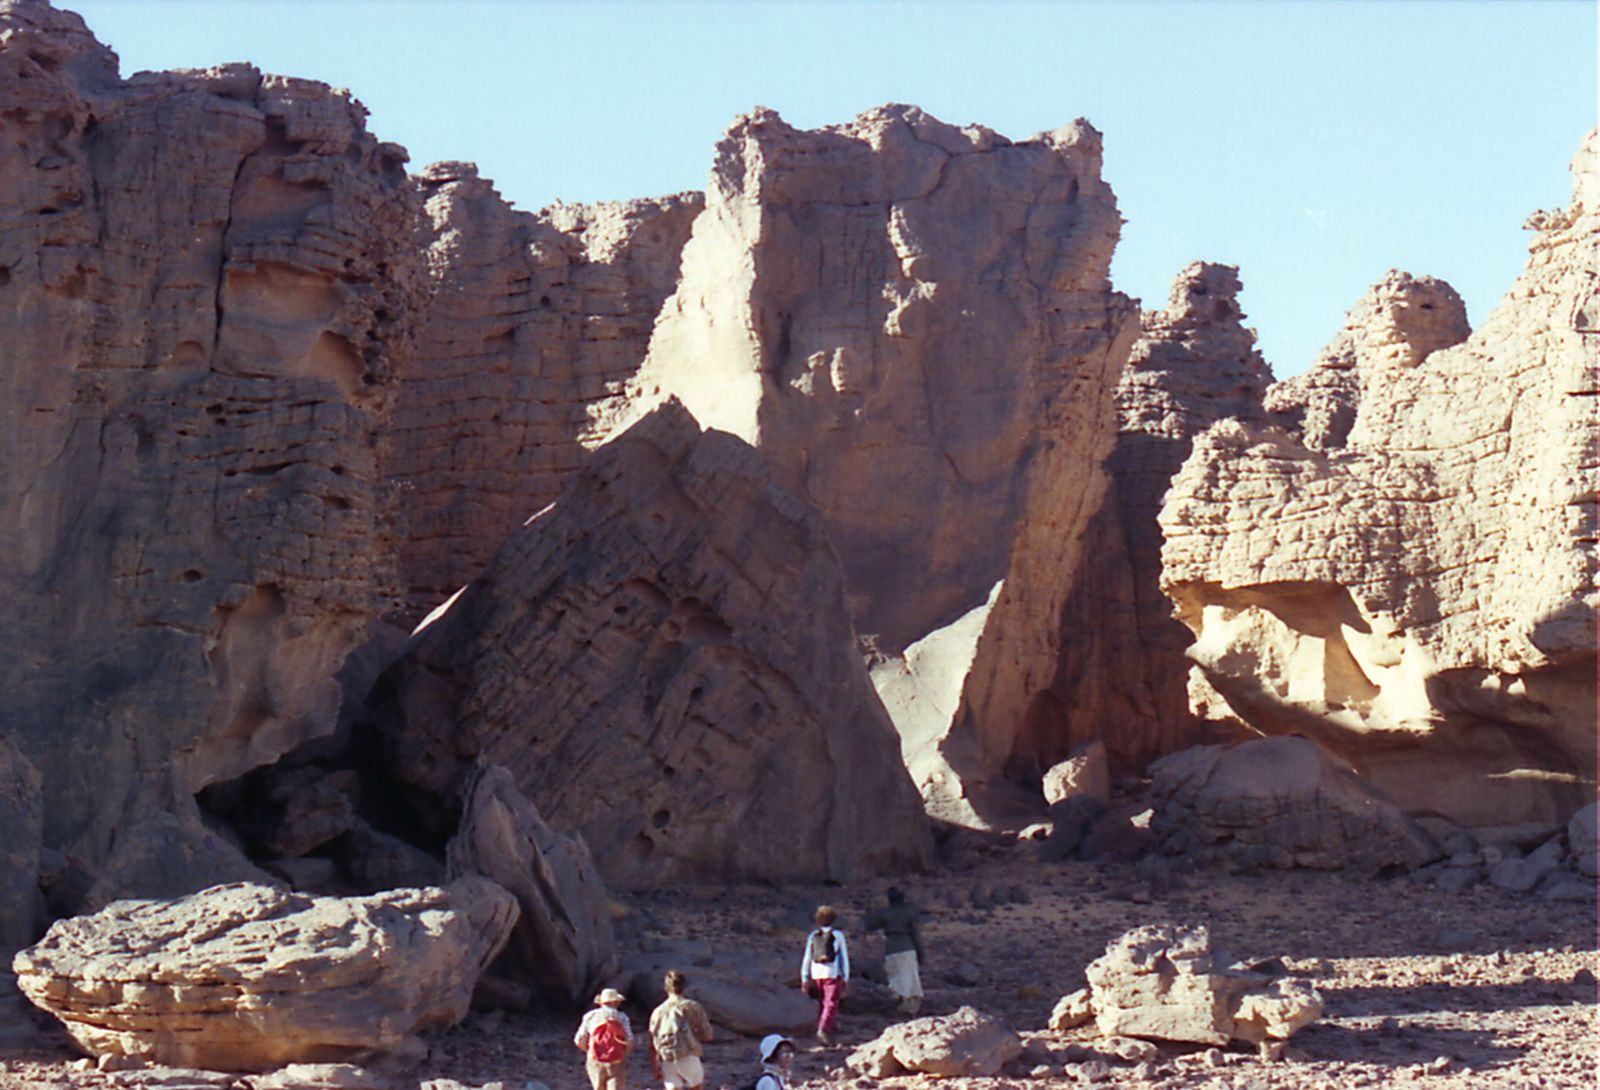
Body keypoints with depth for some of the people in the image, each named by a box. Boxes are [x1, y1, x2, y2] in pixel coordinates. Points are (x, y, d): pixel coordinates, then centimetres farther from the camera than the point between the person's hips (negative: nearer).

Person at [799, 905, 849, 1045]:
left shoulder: (813, 936, 9)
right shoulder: (837, 935, 2)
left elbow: (806, 958, 7)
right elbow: (844, 957, 2)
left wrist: (804, 979, 9)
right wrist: (846, 978, 6)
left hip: (816, 974, 4)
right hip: (832, 974, -4)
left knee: (822, 1005, 13)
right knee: (831, 1004, -9)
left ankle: (825, 1032, 10)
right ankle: (824, 1030, -28)